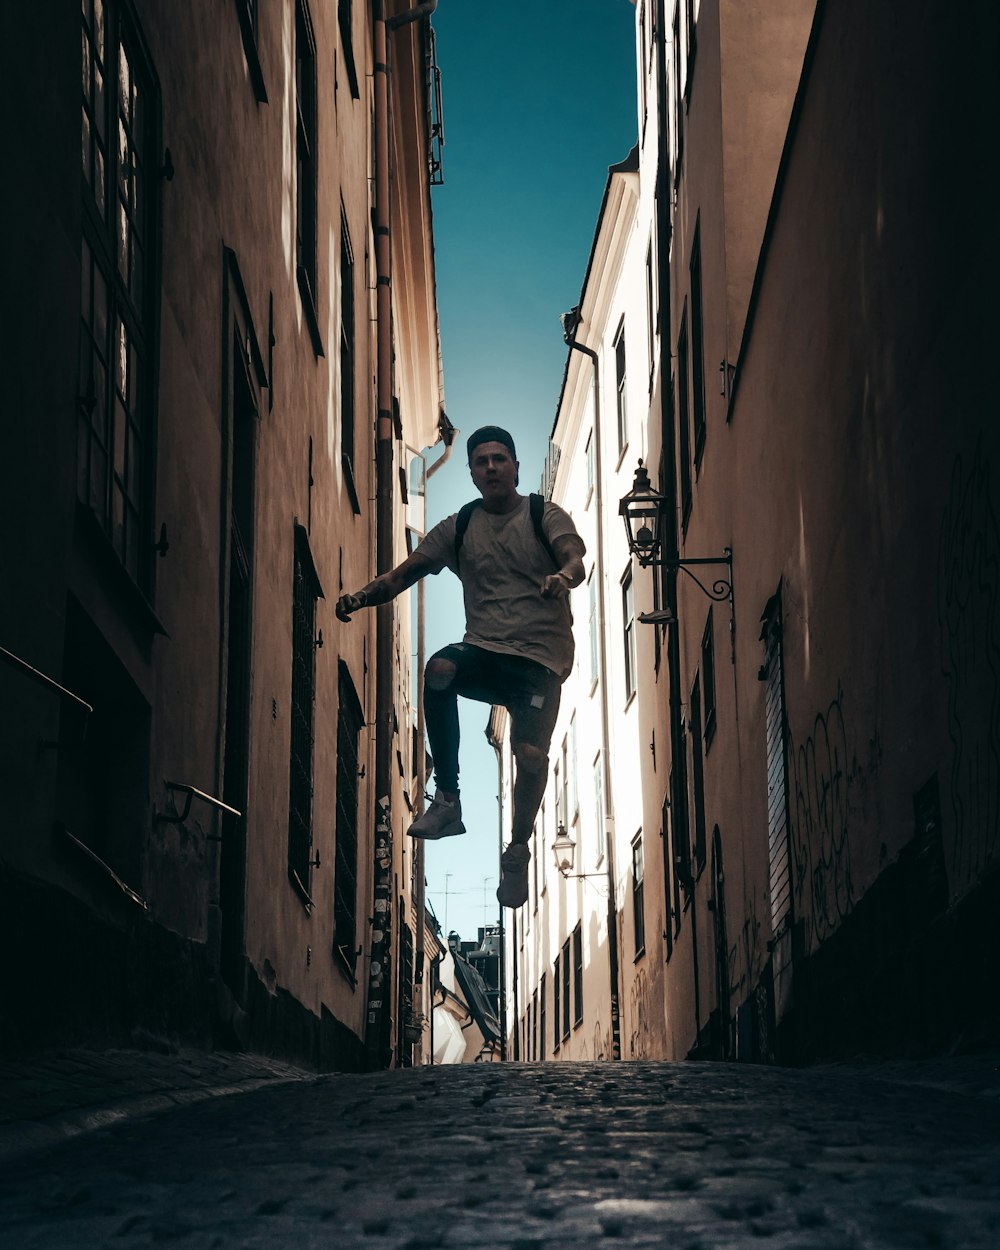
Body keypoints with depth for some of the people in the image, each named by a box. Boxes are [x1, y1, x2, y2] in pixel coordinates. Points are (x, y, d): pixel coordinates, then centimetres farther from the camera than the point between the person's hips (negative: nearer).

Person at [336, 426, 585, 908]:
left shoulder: (545, 516, 4)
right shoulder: (459, 526, 12)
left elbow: (576, 559, -14)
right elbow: (407, 571, 4)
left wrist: (563, 576, -39)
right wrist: (361, 596, -15)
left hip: (540, 657, -2)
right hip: (484, 650, 2)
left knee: (531, 753, -20)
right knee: (440, 669, -33)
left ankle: (517, 852, 9)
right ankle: (447, 799, -23)